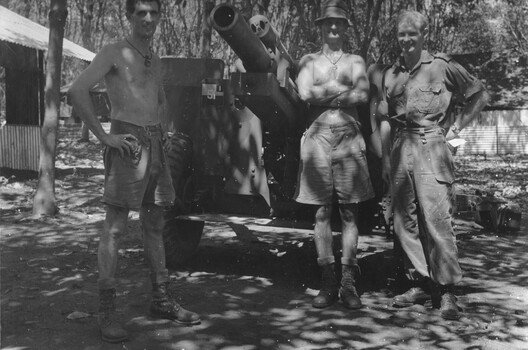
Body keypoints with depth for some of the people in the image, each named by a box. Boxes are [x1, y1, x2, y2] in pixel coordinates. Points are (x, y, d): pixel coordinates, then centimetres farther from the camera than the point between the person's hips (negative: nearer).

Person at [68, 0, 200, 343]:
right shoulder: (114, 53, -4)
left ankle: (162, 299, 20)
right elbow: (77, 91, -15)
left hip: (155, 144, 8)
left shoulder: (156, 60, 18)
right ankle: (107, 311, -3)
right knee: (115, 227, -6)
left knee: (155, 225, 11)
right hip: (127, 143, -7)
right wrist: (104, 136, -17)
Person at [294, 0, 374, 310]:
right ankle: (328, 282, 6)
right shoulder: (309, 61, 15)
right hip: (318, 137, 0)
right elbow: (305, 93, -5)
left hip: (349, 137, 0)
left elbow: (363, 95, -4)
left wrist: (324, 94, -6)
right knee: (322, 212, 0)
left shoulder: (355, 61, 15)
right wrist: (341, 88, -4)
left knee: (349, 212, -1)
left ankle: (348, 282, 4)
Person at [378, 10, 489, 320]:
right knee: (405, 221, 6)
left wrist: (456, 127, 1)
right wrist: (386, 161, 12)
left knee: (437, 219, -11)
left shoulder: (443, 66, 2)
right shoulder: (391, 74, 16)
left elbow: (480, 95, 8)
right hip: (401, 149, 5)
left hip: (431, 146, -5)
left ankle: (447, 291, -4)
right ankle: (420, 284, 16)